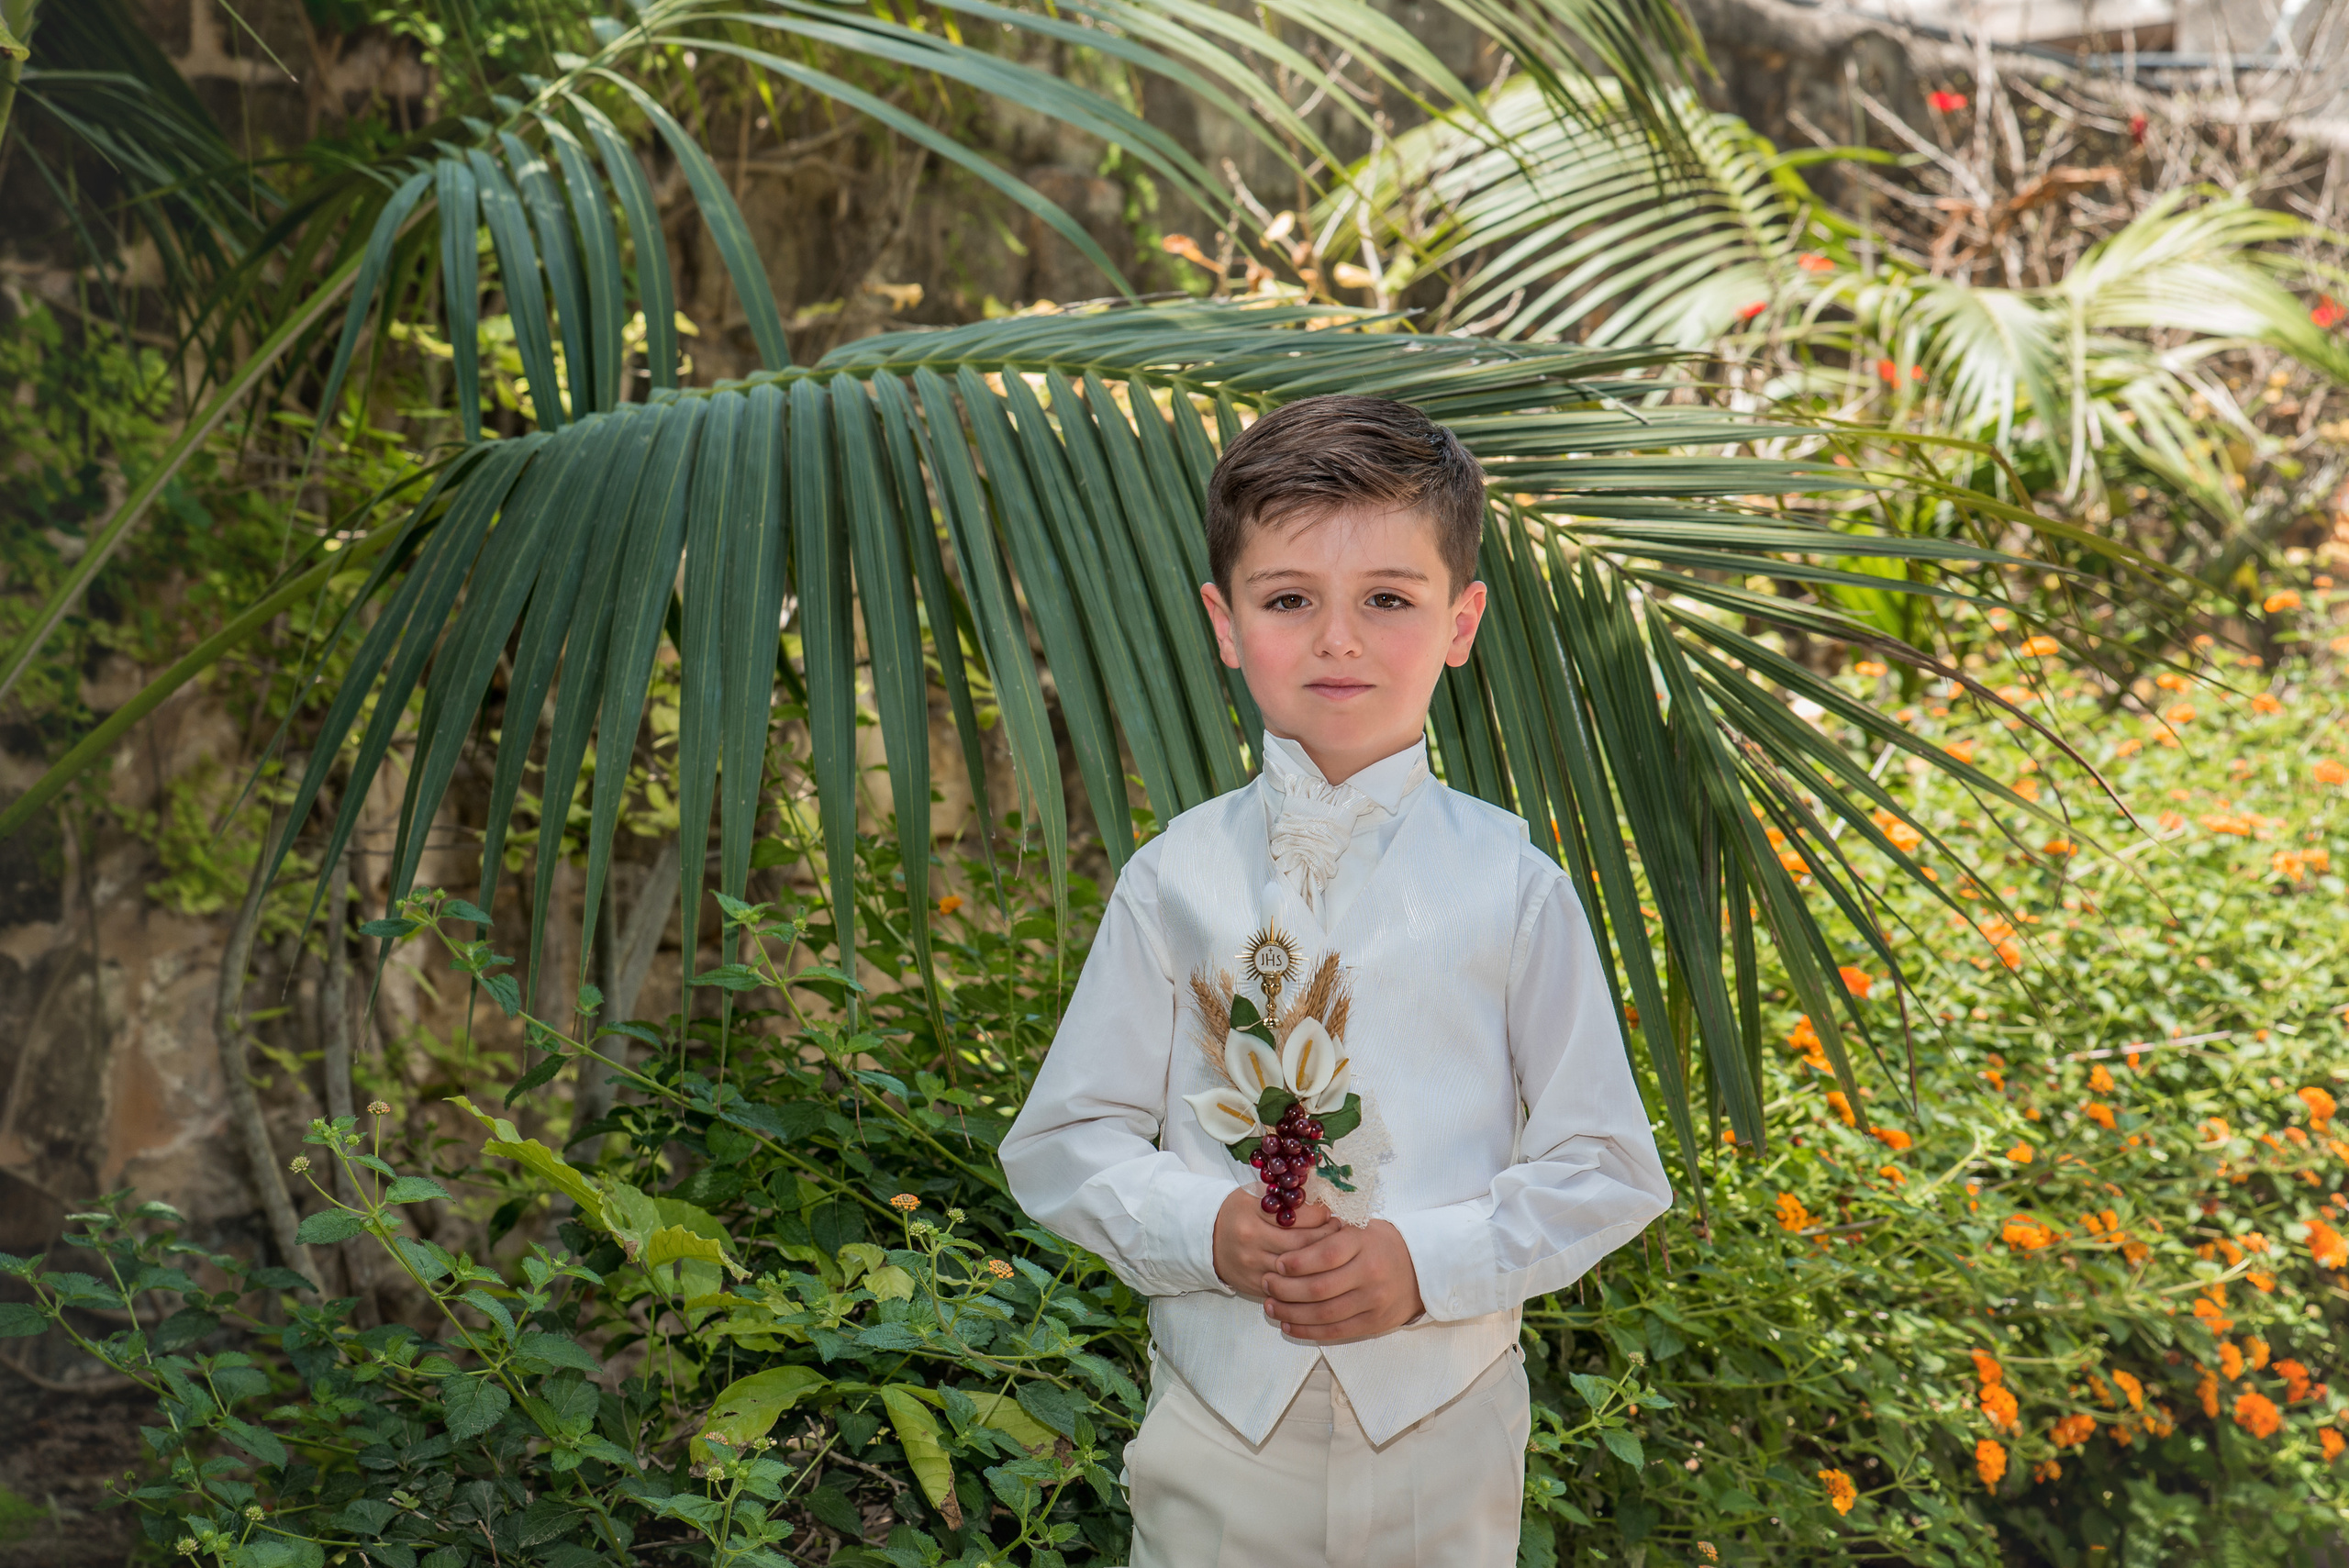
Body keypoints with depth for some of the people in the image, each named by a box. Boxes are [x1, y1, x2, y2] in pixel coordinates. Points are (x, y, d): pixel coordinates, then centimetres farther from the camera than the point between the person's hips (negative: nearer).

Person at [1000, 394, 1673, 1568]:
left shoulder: (1511, 887, -6)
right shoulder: (1176, 882, -3)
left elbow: (1604, 1169, -2)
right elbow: (1060, 1145, 1)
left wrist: (1425, 1262, -15)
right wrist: (1206, 1231, -16)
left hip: (1443, 1429, 0)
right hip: (1218, 1419, 1)